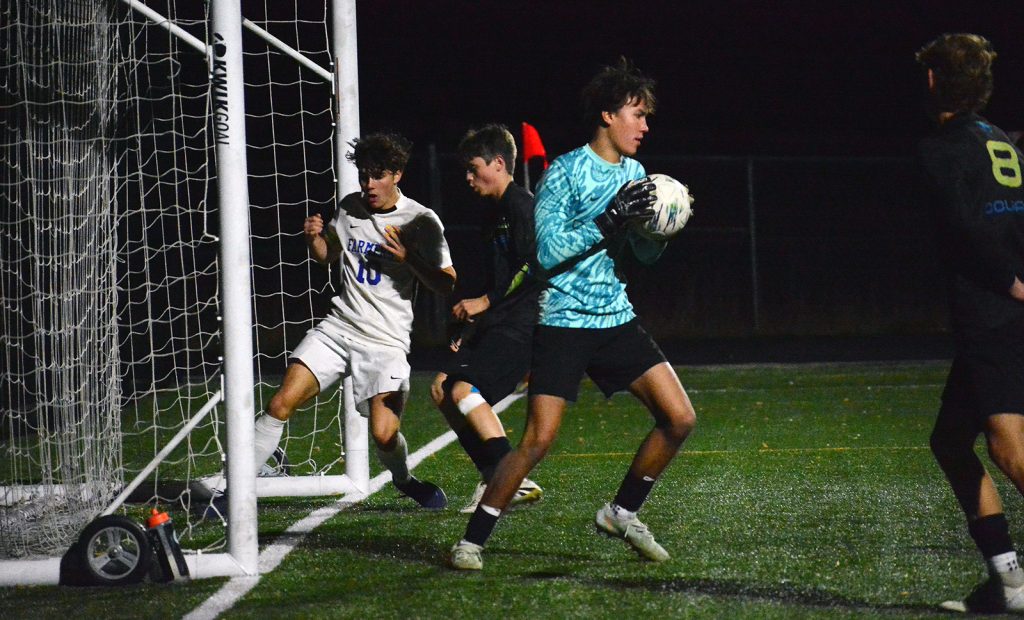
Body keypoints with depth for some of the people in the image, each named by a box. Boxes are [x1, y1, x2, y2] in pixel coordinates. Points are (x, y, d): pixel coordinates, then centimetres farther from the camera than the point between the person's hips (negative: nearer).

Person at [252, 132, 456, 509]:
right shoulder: (349, 208, 7)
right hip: (339, 326, 4)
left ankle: (404, 481, 19)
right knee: (281, 404, -12)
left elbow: (448, 285, -6)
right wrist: (313, 237, 2)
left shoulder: (420, 221, -6)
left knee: (384, 434, -15)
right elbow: (327, 255, 24)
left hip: (385, 342, -4)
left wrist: (408, 257, -20)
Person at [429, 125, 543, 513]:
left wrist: (486, 302, -15)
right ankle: (494, 478, 5)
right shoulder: (502, 210, 21)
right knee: (441, 389, 5)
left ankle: (515, 481, -21)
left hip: (520, 325, -10)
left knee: (465, 390, -21)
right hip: (499, 325, 10)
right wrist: (474, 327, 20)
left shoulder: (520, 205, -9)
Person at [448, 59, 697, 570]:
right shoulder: (565, 172, -10)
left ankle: (622, 513, 16)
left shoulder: (634, 174, 10)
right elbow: (549, 251, -18)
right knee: (539, 439, -13)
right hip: (564, 322, -7)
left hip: (617, 318, 7)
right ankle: (472, 541, -1)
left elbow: (647, 254, 18)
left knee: (679, 418, -2)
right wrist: (611, 220, -23)